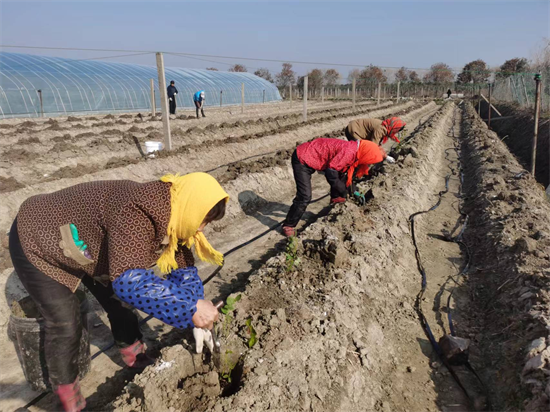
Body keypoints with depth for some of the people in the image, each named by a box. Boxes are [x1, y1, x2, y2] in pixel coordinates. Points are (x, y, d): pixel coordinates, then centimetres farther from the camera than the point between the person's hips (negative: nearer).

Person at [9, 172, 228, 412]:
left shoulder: (169, 216, -12)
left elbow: (182, 267, -1)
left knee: (117, 299, 13)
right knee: (64, 324, -4)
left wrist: (198, 321, -9)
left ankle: (135, 358, 36)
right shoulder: (136, 215, -42)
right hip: (36, 240, -8)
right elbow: (129, 281, -53)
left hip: (80, 245, 8)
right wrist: (191, 307, -48)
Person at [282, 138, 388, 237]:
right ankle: (288, 226, 1)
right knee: (305, 197, -14)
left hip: (314, 155, 9)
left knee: (342, 172, 12)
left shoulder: (355, 149, 3)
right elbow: (330, 173, -25)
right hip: (302, 160, -9)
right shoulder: (348, 152, -27)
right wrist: (344, 192, -12)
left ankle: (335, 200, 29)